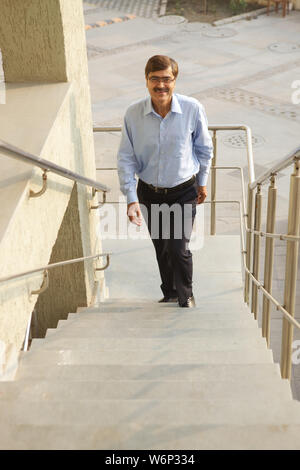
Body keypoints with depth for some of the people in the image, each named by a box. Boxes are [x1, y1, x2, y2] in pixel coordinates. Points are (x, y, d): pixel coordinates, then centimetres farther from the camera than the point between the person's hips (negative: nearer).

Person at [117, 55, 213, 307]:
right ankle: (170, 293, 42)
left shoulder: (193, 109, -16)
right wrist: (131, 199, -13)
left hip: (184, 191, -2)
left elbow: (204, 148, 1)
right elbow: (126, 158, -7)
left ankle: (186, 295, 21)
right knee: (161, 249, 17)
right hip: (149, 192, 2)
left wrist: (202, 182, 9)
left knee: (178, 249, -9)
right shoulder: (133, 113, -14)